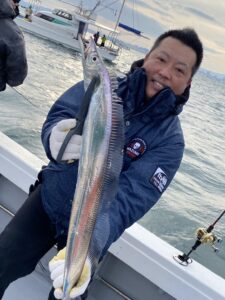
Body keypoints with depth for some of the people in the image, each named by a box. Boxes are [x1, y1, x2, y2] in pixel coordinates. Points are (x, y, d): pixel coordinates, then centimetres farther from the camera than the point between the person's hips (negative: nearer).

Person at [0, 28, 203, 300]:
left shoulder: (170, 141, -18)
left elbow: (129, 198, -28)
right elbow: (58, 116, -21)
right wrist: (55, 139, -47)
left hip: (91, 226, -1)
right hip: (47, 199, 2)